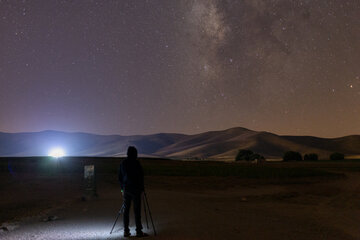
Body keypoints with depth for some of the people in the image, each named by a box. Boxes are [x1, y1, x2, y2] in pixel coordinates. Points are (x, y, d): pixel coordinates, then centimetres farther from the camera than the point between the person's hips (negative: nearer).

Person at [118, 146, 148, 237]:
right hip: (135, 189, -5)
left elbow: (120, 177, 14)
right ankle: (139, 231, 0)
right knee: (137, 210, -2)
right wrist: (141, 189, 0)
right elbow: (140, 176, -9)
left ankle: (126, 231, 11)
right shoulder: (136, 162, -10)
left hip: (126, 189, 6)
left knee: (126, 210, 8)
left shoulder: (123, 163, 8)